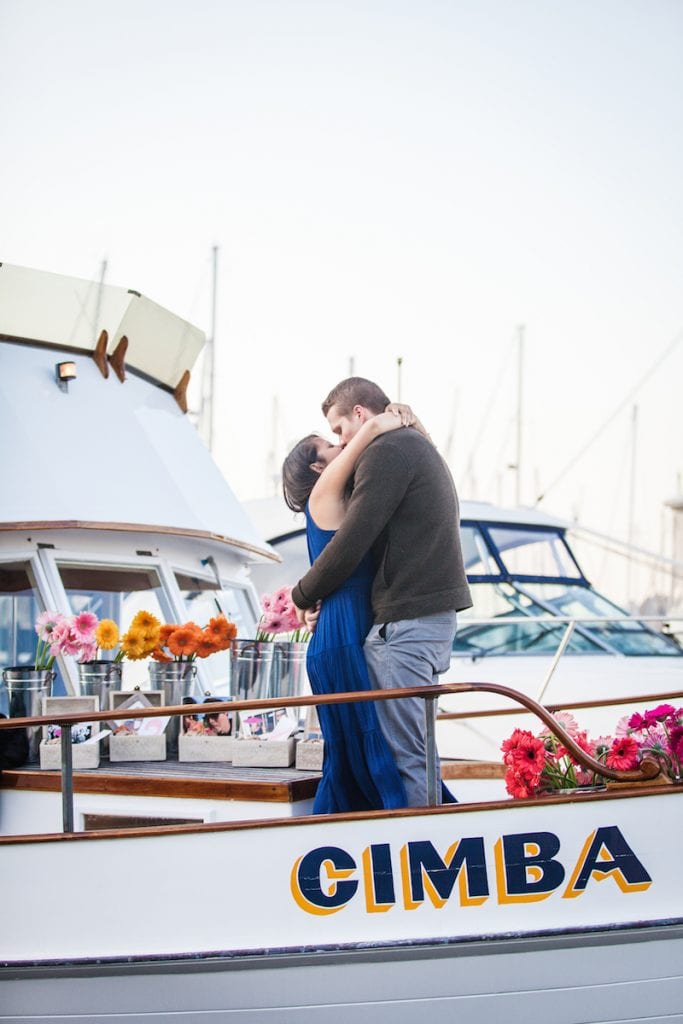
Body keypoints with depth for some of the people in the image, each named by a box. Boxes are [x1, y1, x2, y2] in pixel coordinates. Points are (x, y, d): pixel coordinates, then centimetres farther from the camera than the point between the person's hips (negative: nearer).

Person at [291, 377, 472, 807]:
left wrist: (304, 594, 1)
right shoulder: (422, 448, 23)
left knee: (404, 754, -8)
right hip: (437, 613, 11)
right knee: (420, 750, 14)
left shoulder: (386, 452, -10)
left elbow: (352, 541, -15)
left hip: (406, 619, -10)